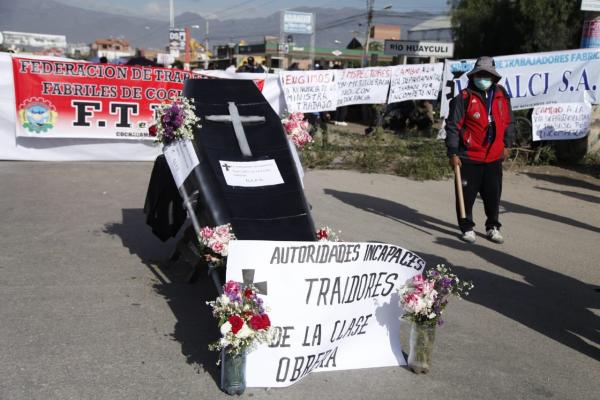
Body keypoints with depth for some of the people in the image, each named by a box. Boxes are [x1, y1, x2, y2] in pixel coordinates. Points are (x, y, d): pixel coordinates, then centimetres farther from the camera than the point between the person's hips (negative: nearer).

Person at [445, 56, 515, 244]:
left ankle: (493, 227, 27)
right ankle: (467, 228, 19)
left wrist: (507, 145, 14)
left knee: (493, 194, 12)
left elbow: (509, 122, 17)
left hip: (494, 157, 4)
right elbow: (453, 126, -9)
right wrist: (453, 153, -12)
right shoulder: (464, 97, -8)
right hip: (469, 157, -4)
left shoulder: (501, 96, 6)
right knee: (467, 195, 3)